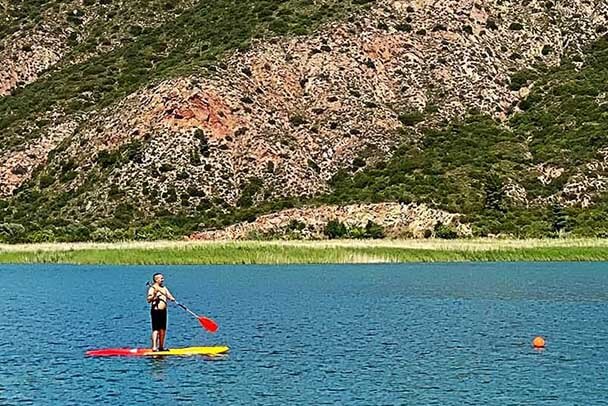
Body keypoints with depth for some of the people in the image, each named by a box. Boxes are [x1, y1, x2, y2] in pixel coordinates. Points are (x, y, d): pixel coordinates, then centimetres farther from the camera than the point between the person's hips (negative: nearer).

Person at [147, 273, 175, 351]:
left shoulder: (164, 288, 14)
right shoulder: (152, 288, -10)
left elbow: (169, 296, 10)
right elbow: (149, 300, -19)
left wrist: (171, 298, -11)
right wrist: (154, 295, -36)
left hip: (163, 311, 8)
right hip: (156, 311, -8)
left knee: (163, 330, 11)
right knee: (156, 329, -12)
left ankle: (161, 347, 20)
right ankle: (154, 347, -15)